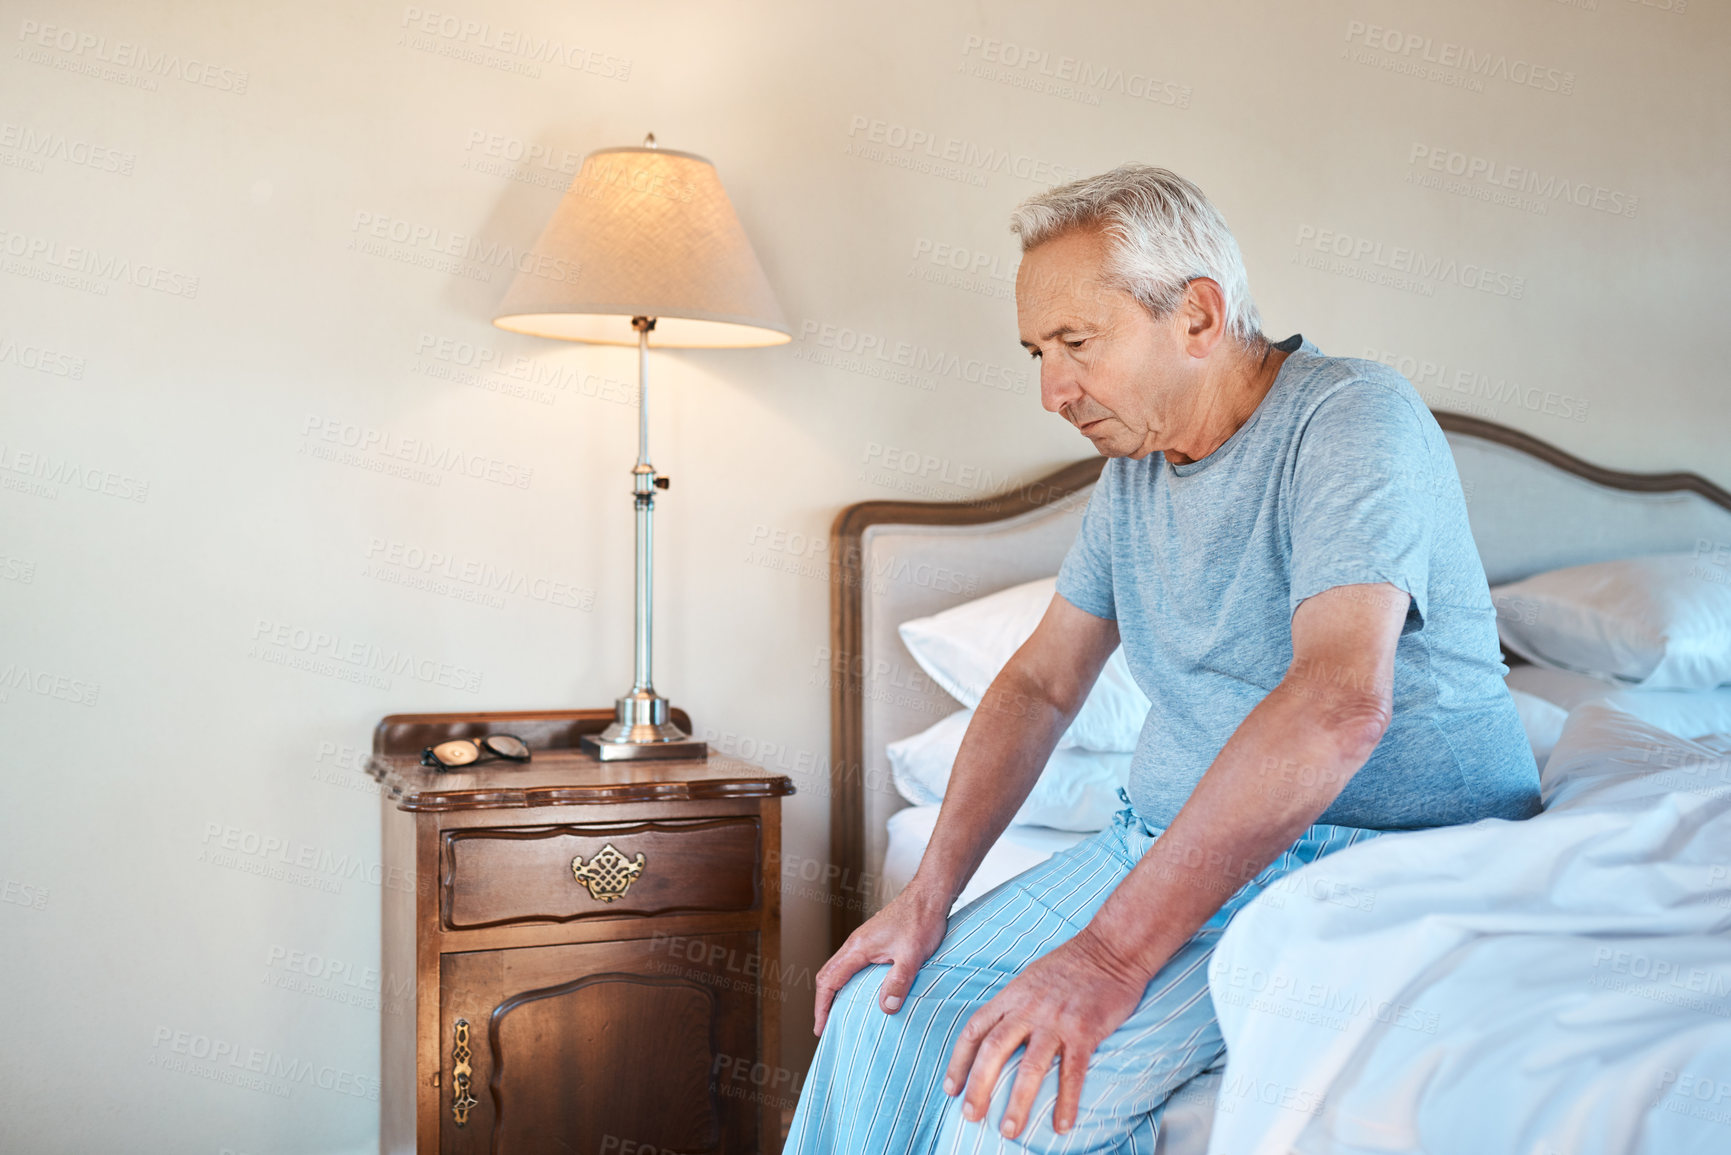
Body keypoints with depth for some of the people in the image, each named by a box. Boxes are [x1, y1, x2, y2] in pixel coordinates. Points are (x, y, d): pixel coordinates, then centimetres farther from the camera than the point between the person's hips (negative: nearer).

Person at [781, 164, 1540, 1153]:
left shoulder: (1352, 415, -16)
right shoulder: (1134, 470, 10)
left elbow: (1339, 706, -31)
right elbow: (1043, 682, 15)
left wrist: (1113, 954, -32)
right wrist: (932, 890, 2)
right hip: (1170, 842, 8)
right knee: (882, 1009, -4)